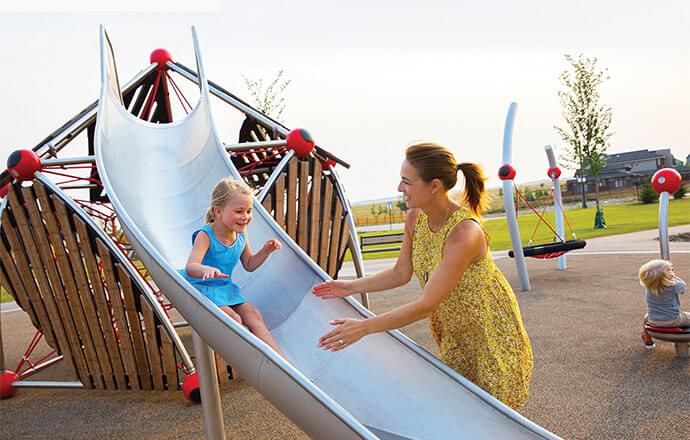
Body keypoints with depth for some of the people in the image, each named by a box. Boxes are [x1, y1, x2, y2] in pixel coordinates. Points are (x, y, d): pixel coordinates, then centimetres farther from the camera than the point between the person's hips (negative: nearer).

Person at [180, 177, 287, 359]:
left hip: (225, 287, 7)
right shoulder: (205, 236, -24)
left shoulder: (241, 235, -3)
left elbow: (249, 265, 11)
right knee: (233, 319, -25)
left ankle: (281, 358, -9)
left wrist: (265, 251, -8)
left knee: (253, 314, -7)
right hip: (202, 286, -6)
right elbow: (190, 267, -39)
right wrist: (207, 270, -63)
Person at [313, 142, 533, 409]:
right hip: (451, 327, 7)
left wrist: (365, 327, -36)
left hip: (490, 327, -7)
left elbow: (427, 304, -35)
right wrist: (352, 287, -10)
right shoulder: (416, 218, -12)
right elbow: (401, 273, 0)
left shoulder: (464, 232, -36)